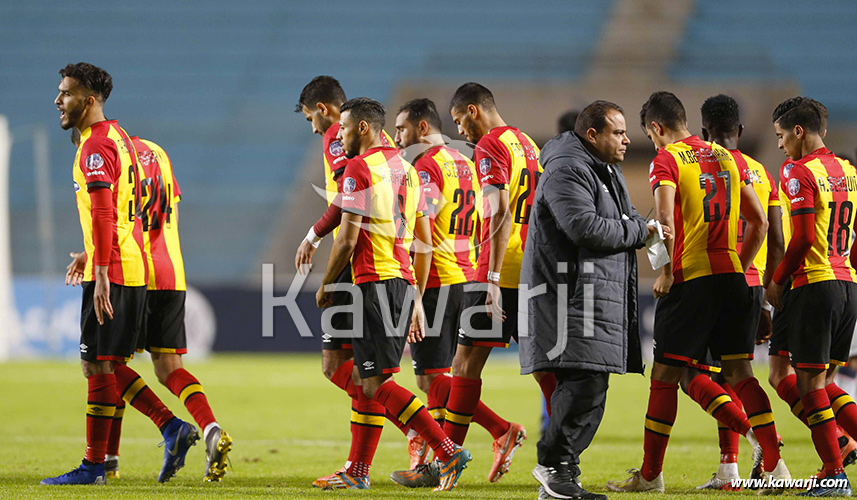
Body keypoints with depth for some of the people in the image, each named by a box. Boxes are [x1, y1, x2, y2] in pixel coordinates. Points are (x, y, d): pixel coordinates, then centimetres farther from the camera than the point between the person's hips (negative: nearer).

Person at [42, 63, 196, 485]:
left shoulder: (96, 146, -14)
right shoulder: (117, 137, 17)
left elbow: (103, 214, -22)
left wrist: (101, 275, -25)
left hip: (111, 274, -10)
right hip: (134, 270, 10)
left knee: (97, 367, -5)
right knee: (111, 366, 14)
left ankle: (93, 466, -1)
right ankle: (172, 429, 7)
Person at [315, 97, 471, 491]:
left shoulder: (359, 168, -8)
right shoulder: (406, 169, 18)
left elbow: (348, 240, -13)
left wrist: (325, 285, 0)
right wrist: (417, 302, 21)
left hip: (374, 282, -9)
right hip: (404, 282, 9)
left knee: (376, 385, -11)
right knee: (368, 379, 15)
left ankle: (449, 452, -21)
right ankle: (358, 473, 18)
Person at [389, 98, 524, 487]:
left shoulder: (425, 168, -11)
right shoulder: (464, 164, 16)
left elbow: (424, 242, -17)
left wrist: (415, 297, -17)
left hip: (436, 281, -9)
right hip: (466, 277, 9)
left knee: (432, 377, -6)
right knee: (437, 375, 10)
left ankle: (501, 430, -14)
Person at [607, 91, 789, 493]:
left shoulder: (666, 159, -3)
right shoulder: (726, 158, 16)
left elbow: (665, 219, -18)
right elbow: (759, 223, 16)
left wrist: (665, 272, -9)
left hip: (690, 279, -6)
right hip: (732, 277, 6)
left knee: (665, 376, 2)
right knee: (740, 373, 7)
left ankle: (650, 473, 6)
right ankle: (774, 465, -2)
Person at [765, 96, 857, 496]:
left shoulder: (798, 173, -9)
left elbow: (802, 238, -16)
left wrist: (776, 282, -6)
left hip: (813, 284, -8)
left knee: (809, 384, -3)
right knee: (824, 382, 15)